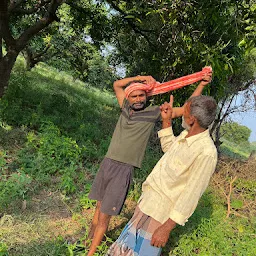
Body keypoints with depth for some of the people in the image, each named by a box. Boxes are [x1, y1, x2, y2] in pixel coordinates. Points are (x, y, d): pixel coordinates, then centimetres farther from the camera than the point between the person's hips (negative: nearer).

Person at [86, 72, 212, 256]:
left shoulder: (154, 112, -4)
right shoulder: (126, 107, 7)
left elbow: (185, 110, -6)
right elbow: (117, 84, 18)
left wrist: (202, 84, -13)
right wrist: (140, 78, 7)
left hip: (123, 170, -4)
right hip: (107, 163, 5)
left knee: (105, 216, 0)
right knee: (100, 206, 17)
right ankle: (89, 239, 33)